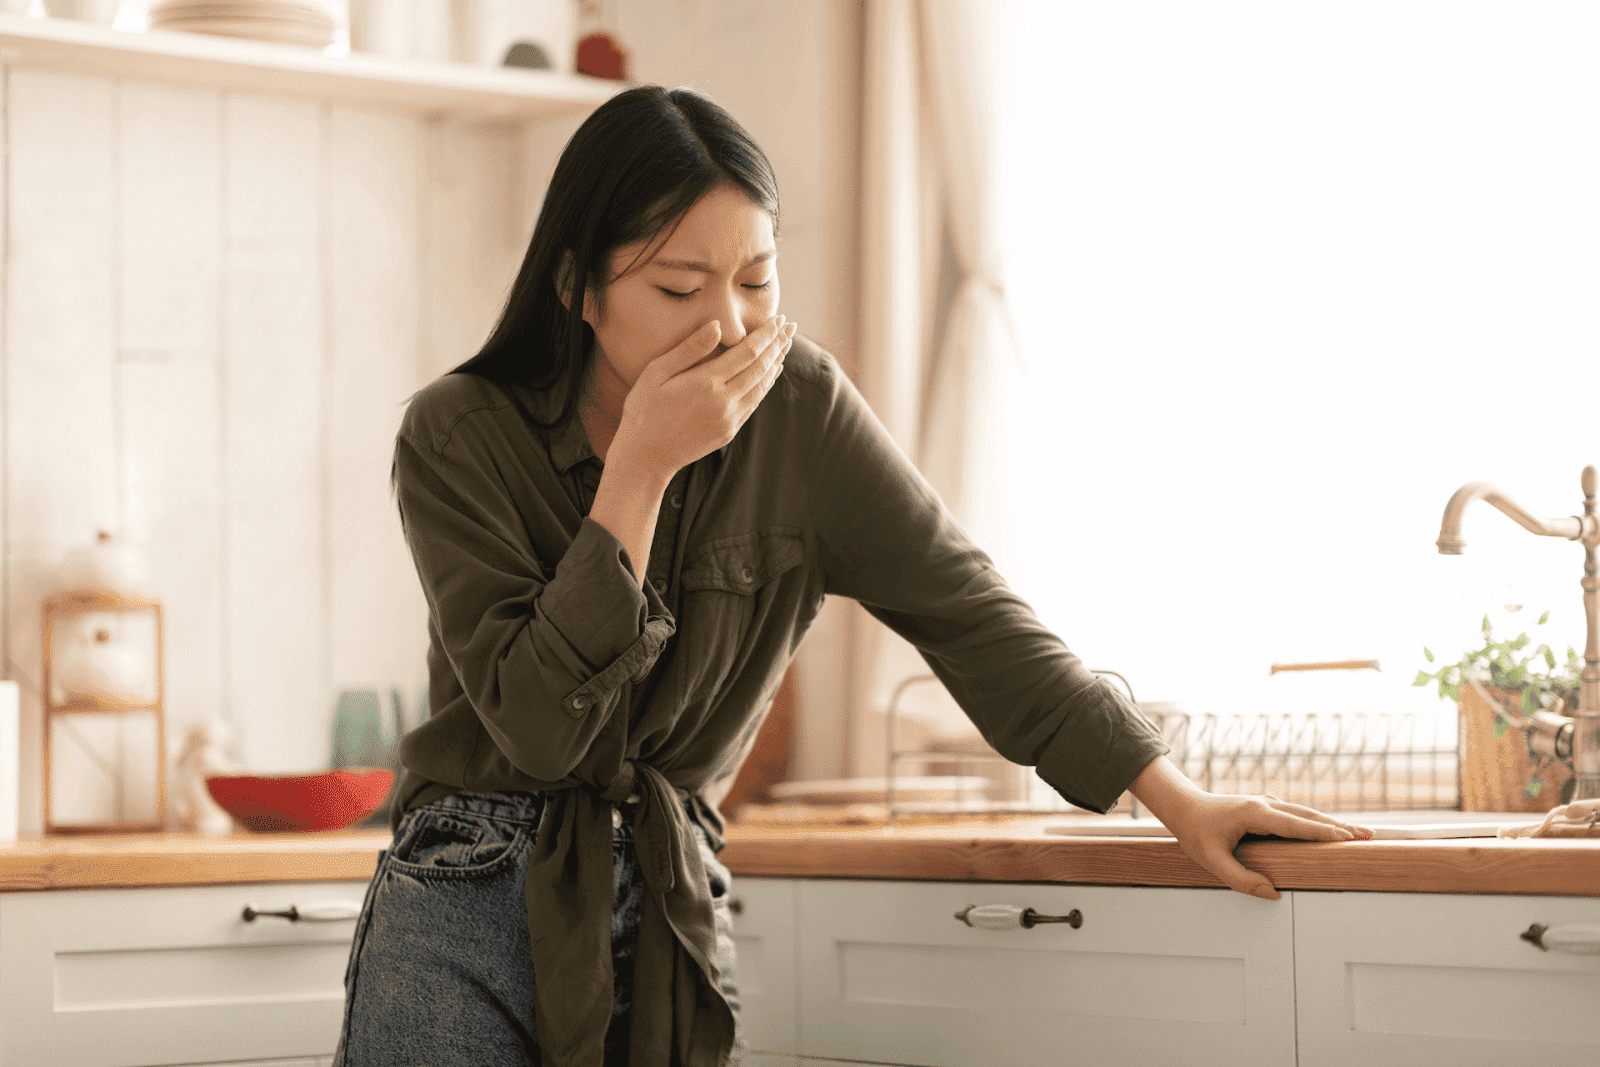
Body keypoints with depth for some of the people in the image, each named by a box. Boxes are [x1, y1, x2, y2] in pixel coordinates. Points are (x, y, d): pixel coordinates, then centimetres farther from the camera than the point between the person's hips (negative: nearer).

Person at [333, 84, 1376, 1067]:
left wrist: (1180, 800, -3)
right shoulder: (459, 435, -10)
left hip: (669, 916, 2)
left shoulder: (800, 408, -5)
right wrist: (640, 470, -22)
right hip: (468, 905, -2)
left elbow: (966, 608, -1)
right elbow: (537, 725, -18)